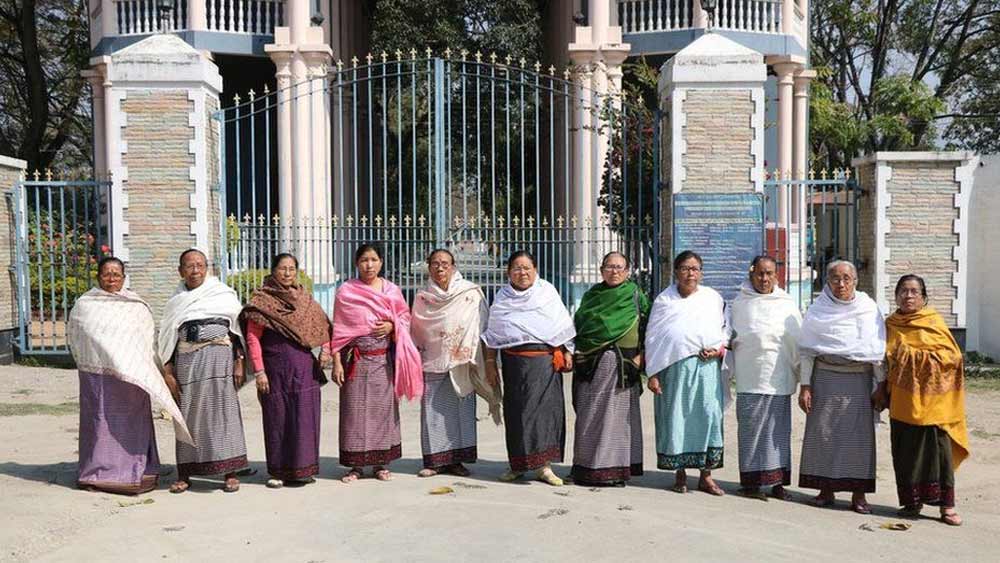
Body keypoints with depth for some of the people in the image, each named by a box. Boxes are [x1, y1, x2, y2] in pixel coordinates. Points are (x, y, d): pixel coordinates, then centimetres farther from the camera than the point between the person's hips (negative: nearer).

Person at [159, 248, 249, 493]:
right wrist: (167, 371, 4)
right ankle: (184, 474, 10)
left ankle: (230, 473, 2)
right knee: (188, 414, 3)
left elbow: (238, 330, 7)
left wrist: (239, 362, -1)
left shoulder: (224, 294, 9)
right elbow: (166, 337, 13)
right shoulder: (175, 302, 15)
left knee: (223, 411, -3)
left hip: (219, 356, -2)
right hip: (186, 360, 2)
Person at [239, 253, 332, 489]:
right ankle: (278, 472, 13)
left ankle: (302, 469, 14)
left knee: (305, 419, 4)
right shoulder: (262, 301, -2)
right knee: (277, 419, 3)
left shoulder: (305, 298, 12)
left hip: (305, 369, 4)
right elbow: (253, 338, -6)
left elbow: (322, 327, 19)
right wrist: (259, 371, -11)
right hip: (276, 369, -4)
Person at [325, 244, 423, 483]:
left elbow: (405, 316, 14)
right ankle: (355, 465, 7)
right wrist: (336, 362, -4)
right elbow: (338, 328, 2)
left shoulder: (392, 290, 8)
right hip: (355, 360, -1)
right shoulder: (345, 291, 3)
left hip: (384, 359, 1)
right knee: (354, 409, -1)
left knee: (383, 408, 2)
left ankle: (381, 463, 12)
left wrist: (392, 325, -8)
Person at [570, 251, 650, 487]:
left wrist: (641, 354, -8)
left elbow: (647, 326, 3)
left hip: (623, 362, -2)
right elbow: (577, 326, 17)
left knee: (619, 414, 0)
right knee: (589, 415, 2)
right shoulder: (591, 295, 14)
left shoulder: (635, 294, 7)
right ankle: (587, 467, 10)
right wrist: (576, 353, 4)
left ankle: (616, 468, 6)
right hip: (591, 363, 2)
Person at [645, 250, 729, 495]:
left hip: (707, 366, 1)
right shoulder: (664, 300, 8)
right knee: (676, 418, 1)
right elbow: (652, 337, 6)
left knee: (709, 416, -6)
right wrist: (652, 373, 0)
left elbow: (725, 330, 15)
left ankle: (706, 475, 3)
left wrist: (719, 349, -6)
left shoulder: (713, 298, 12)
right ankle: (680, 473, 14)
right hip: (674, 368, -1)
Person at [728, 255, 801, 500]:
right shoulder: (739, 303, 8)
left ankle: (777, 481, 10)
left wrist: (798, 373, 4)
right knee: (751, 427, -2)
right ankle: (750, 481, 4)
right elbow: (729, 337, 9)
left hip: (779, 376, 1)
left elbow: (797, 341, 10)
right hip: (750, 376, -1)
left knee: (779, 428, 3)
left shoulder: (787, 304, 11)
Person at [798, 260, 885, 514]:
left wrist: (882, 384, 5)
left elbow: (879, 350, 8)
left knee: (859, 434, -2)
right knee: (823, 432, 0)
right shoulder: (817, 310, 5)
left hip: (859, 379, 0)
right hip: (825, 378, 0)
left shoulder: (869, 309, 5)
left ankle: (858, 494, 5)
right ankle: (826, 489, 10)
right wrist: (805, 385, 0)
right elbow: (806, 350, 5)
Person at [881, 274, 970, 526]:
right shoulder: (890, 325, 11)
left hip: (932, 398, -3)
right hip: (903, 399, 3)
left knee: (939, 448, -5)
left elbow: (954, 356, -4)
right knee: (906, 451, 4)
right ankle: (912, 502, 14)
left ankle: (946, 505, 0)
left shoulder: (934, 322, 3)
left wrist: (918, 355, -12)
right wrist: (883, 392, 8)